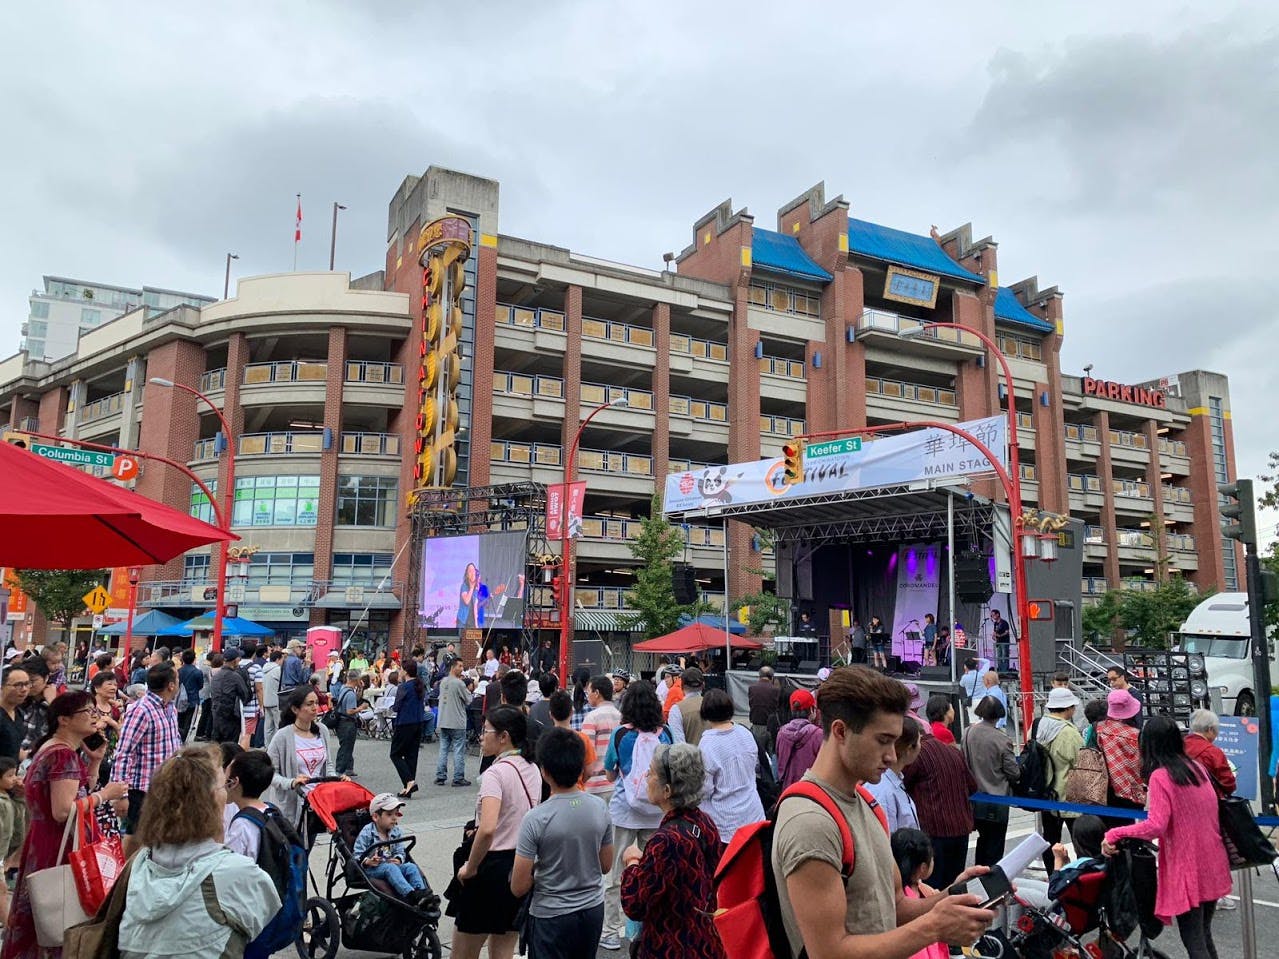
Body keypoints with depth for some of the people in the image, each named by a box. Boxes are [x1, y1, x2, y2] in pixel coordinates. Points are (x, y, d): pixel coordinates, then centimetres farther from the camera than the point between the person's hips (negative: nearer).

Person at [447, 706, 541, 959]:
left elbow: (487, 829, -31)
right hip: (523, 865, 8)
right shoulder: (532, 770, 6)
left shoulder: (496, 773, -19)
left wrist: (470, 868, -18)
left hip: (494, 866, -7)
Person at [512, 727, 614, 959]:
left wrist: (538, 866, 3)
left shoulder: (536, 819, -21)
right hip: (593, 911, 4)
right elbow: (606, 866, 5)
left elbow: (519, 888, -16)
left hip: (551, 916, -4)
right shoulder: (600, 807, -8)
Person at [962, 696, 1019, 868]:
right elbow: (1014, 774, -11)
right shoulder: (1002, 739, -19)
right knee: (995, 845, 9)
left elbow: (964, 762, 2)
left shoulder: (968, 733, -8)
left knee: (983, 838, 23)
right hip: (997, 800, -4)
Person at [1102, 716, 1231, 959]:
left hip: (1187, 869, -7)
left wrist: (1114, 834, -18)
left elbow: (1156, 826, -24)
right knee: (1204, 936, 20)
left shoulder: (1160, 776, -16)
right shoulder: (1197, 767, 6)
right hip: (1213, 865, 7)